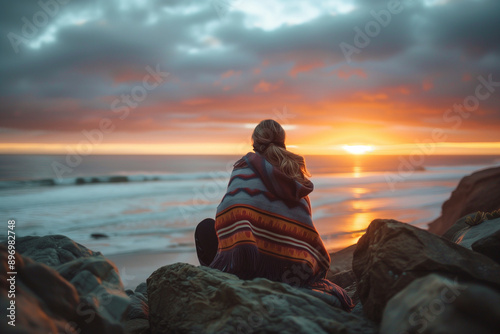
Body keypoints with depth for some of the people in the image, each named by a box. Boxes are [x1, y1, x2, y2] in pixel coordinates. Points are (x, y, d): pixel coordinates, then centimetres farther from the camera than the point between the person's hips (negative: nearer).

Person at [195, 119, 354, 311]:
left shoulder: (246, 166, 1)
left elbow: (231, 214, -15)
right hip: (297, 270, 4)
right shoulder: (296, 173, 16)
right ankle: (325, 293, 8)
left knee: (206, 228, 18)